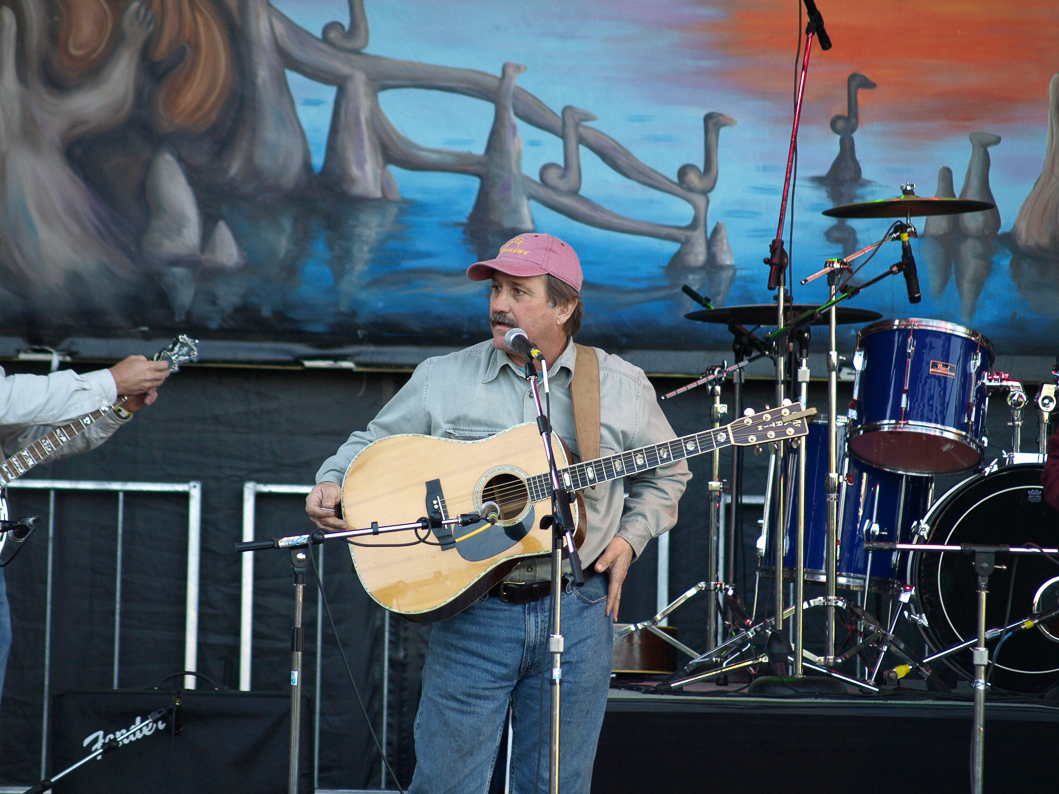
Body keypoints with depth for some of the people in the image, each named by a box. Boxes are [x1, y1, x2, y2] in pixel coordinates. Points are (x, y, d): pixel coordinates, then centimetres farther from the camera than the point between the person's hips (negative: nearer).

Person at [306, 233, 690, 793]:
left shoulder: (621, 387, 6)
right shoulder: (442, 379, 3)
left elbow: (664, 475, 17)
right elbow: (375, 442, 11)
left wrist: (629, 537, 1)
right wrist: (334, 482, -9)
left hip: (578, 613, 1)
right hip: (472, 606, -1)